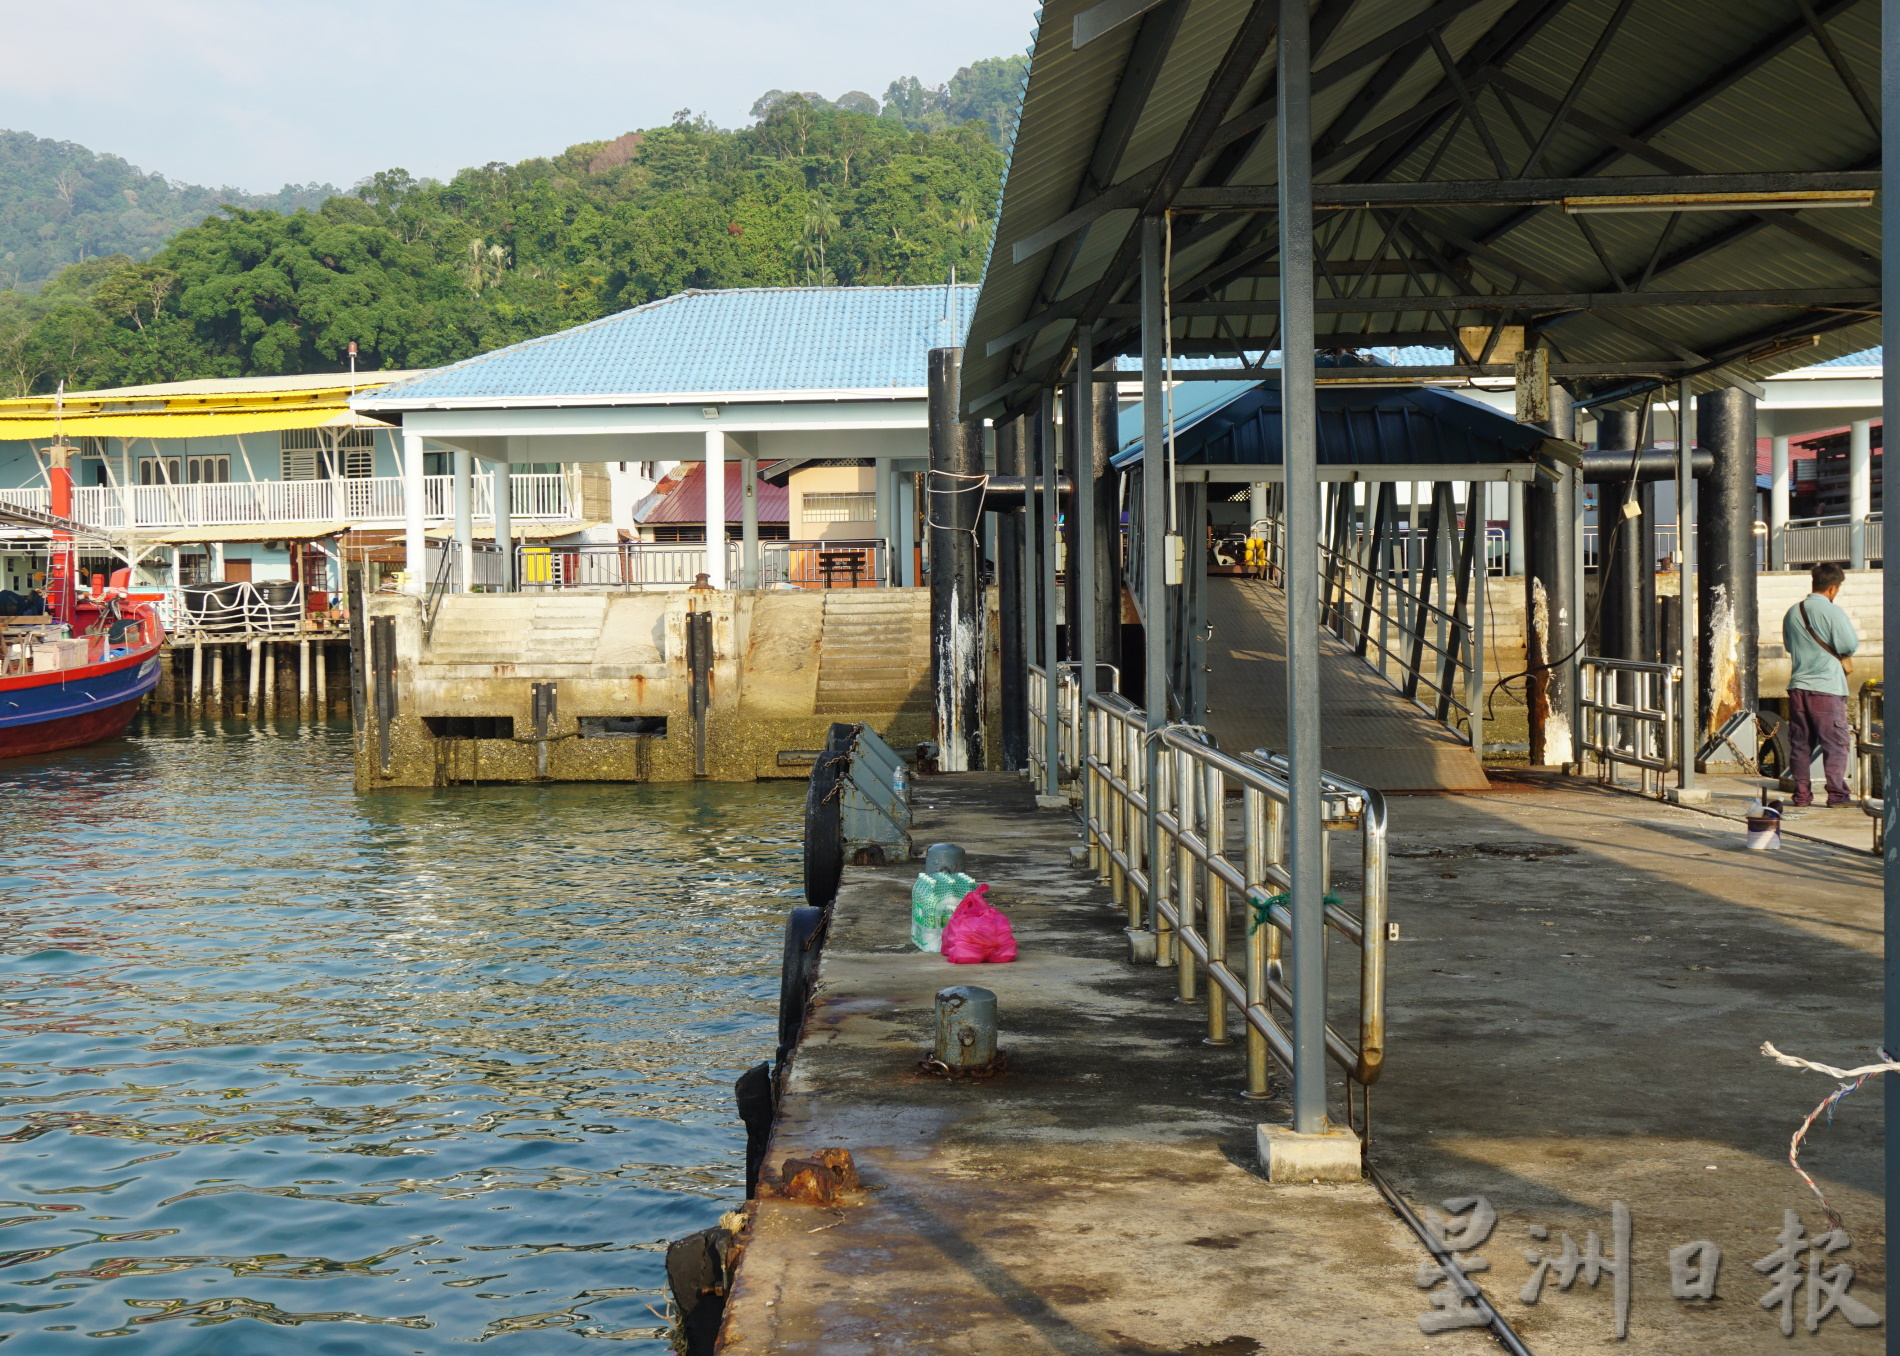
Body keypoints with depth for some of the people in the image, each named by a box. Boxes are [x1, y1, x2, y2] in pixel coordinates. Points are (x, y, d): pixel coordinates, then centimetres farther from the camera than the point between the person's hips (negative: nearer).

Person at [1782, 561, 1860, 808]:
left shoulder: (1792, 613, 9)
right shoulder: (1833, 612, -11)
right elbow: (1851, 645, -13)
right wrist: (1843, 657, 12)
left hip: (1798, 686, 5)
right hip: (1827, 687, -5)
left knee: (1800, 743, 9)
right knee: (1835, 743, 0)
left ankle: (1802, 794, 11)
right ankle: (1837, 794, -3)